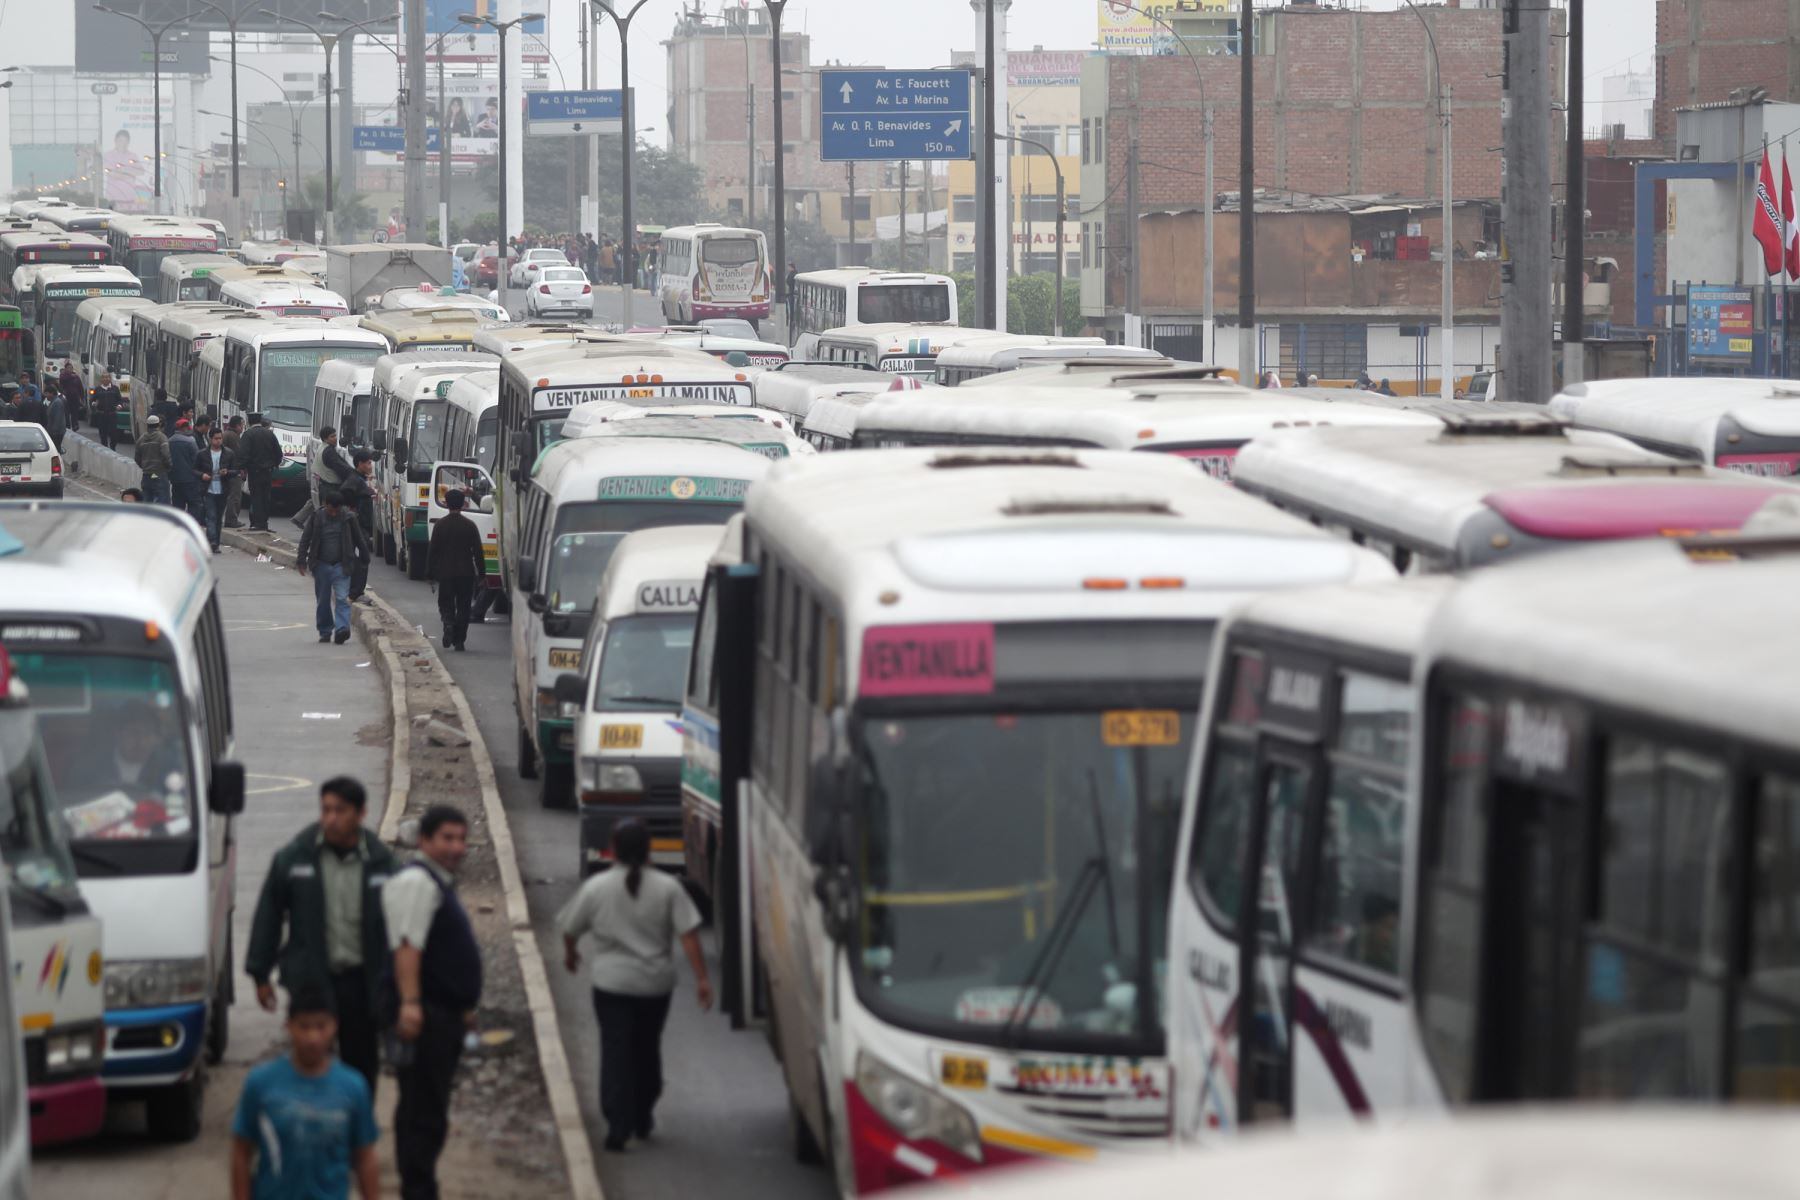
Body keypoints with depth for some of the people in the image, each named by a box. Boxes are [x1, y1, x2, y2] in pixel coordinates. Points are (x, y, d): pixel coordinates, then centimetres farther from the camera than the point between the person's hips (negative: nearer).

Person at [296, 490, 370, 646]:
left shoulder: (348, 519, -1)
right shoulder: (317, 518, 0)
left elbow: (360, 540, 9)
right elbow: (306, 539, 4)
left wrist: (364, 559, 12)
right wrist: (301, 561, -2)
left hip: (340, 567, -2)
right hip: (321, 565, 2)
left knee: (342, 598, -14)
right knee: (323, 602, 8)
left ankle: (342, 629, -22)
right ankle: (325, 632, 19)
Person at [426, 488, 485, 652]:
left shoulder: (441, 525, -5)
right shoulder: (469, 525, -4)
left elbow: (432, 550, -2)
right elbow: (478, 551, -1)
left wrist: (431, 572, 6)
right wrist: (482, 573, 6)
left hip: (445, 572, 0)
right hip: (466, 572, 0)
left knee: (446, 604, 11)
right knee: (463, 607, 8)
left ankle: (448, 623, -19)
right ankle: (459, 640, 6)